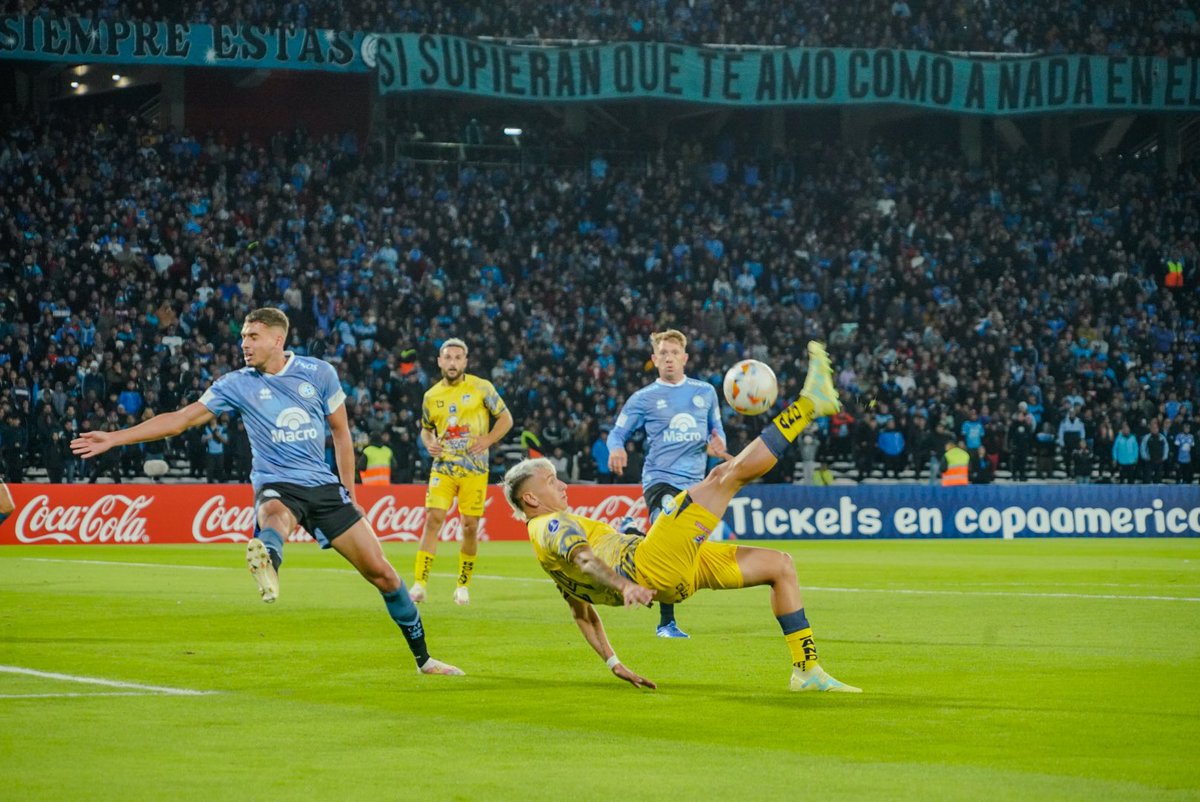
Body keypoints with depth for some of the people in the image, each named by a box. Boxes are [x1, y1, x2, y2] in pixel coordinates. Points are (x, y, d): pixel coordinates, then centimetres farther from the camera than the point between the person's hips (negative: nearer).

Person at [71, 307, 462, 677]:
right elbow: (180, 419, 2)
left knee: (381, 573, 0)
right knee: (274, 514, -41)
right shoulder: (237, 384, 1)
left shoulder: (319, 373, 3)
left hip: (324, 486, 2)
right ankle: (267, 562, -77)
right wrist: (113, 438, -4)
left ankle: (423, 658, 16)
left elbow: (341, 432, 13)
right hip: (277, 486, -2)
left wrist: (349, 493, 13)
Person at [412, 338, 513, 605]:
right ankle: (419, 585, -12)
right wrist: (429, 442, 0)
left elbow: (505, 418, 3)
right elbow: (426, 428, 22)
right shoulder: (431, 396, 8)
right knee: (433, 519, -12)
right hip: (443, 468, 1)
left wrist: (487, 440, -12)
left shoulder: (481, 388, -1)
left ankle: (463, 585, 17)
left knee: (470, 526, 1)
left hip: (474, 469, -1)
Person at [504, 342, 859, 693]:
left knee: (779, 565, 9)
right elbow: (583, 557, -20)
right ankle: (810, 402, -10)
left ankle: (807, 670, 2)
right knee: (727, 474, -13)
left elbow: (582, 611, 31)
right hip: (652, 564, -10)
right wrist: (624, 586, -39)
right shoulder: (549, 526, 1)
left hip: (678, 572, 10)